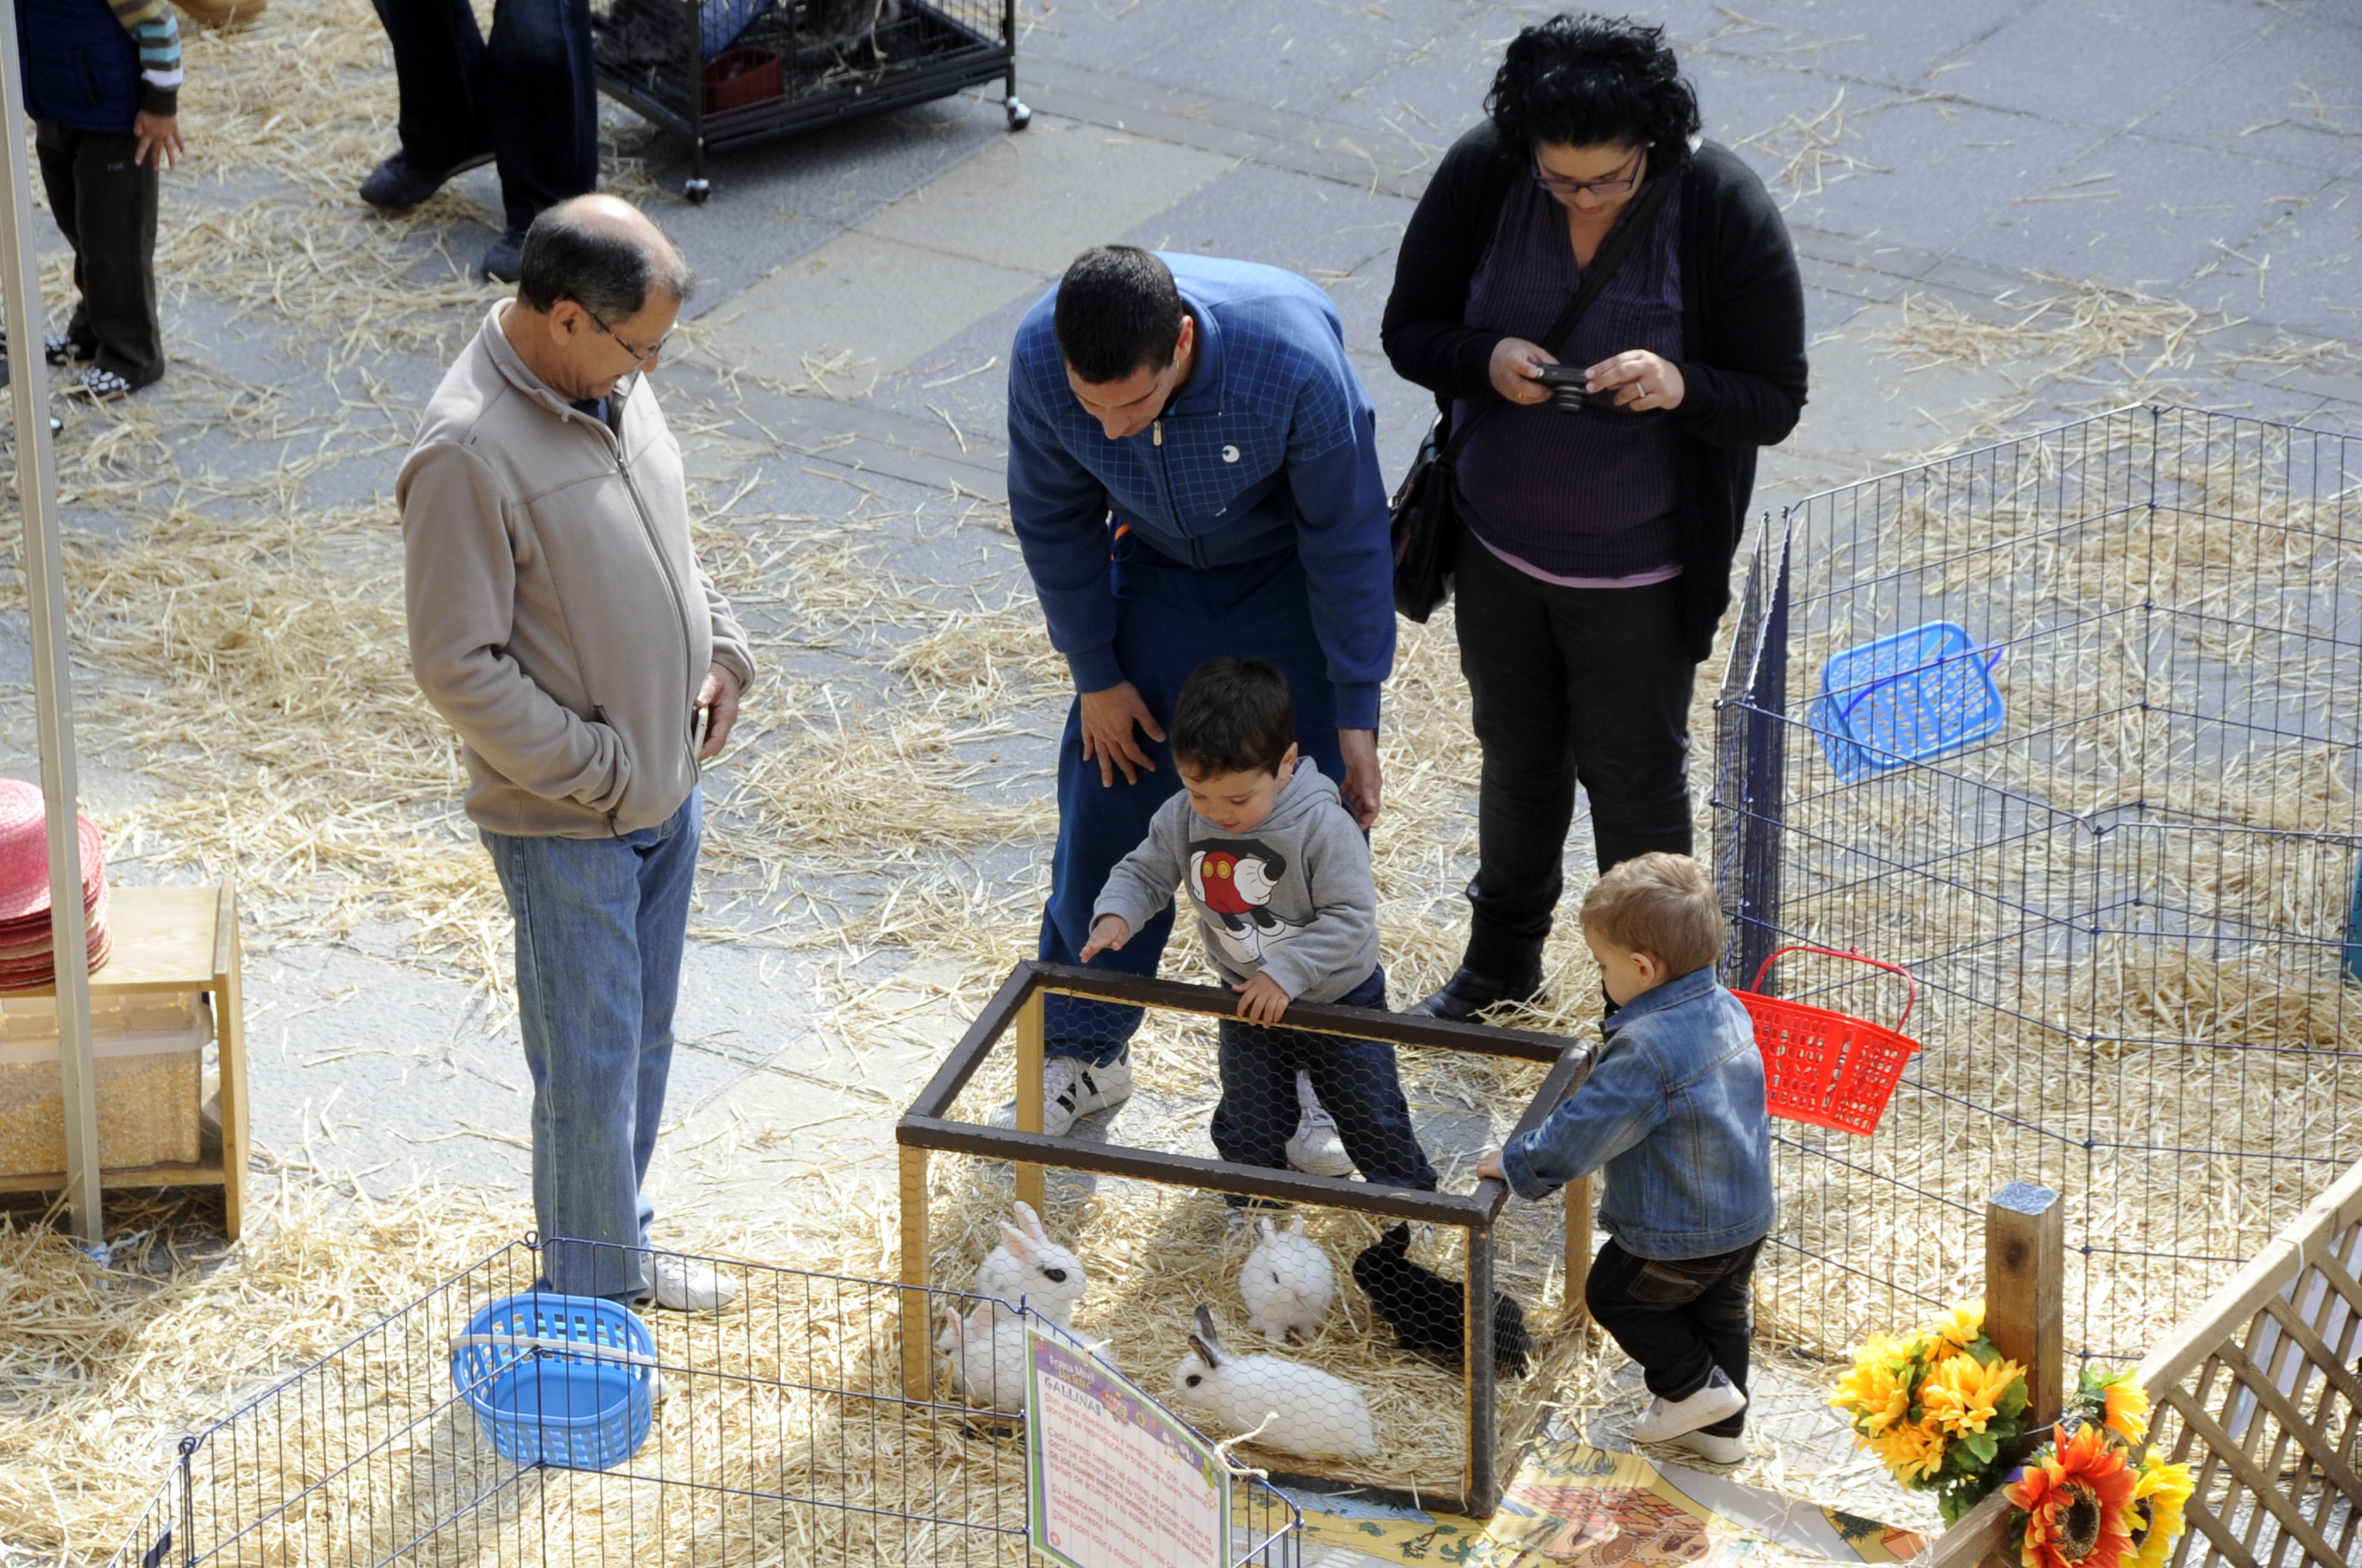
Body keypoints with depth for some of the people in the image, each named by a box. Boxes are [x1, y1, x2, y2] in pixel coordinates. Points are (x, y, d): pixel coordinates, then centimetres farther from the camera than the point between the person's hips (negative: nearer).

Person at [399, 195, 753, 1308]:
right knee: (589, 1067, 3)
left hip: (665, 788, 8)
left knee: (643, 1040, 21)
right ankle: (589, 1303, 18)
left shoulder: (612, 382, 0)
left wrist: (718, 651, 4)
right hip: (564, 824, -8)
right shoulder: (469, 452, -27)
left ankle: (623, 1249, 38)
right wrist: (597, 775, -19)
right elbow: (458, 667, -23)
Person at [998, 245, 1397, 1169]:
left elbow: (1347, 539, -22)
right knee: (1107, 811, 5)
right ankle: (1083, 1051, 26)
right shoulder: (1039, 359, -30)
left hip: (1288, 584, -2)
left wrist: (1357, 713, -15)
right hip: (1154, 568, 2)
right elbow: (1053, 520, -10)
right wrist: (1096, 674, -2)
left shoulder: (1293, 358, -39)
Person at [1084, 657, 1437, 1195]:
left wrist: (1284, 973, -33)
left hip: (1339, 1000, -4)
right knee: (1248, 1126, 16)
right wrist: (1116, 915, -22)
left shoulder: (1324, 825, -30)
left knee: (1373, 1119, 12)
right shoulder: (1182, 817, -16)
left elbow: (1350, 916, -27)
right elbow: (1145, 873, -1)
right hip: (1249, 1003, 4)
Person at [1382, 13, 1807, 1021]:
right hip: (1497, 549, 3)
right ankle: (1503, 957, 46)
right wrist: (1485, 360, -28)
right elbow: (1409, 333, -5)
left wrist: (1681, 388, -37)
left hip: (1637, 575, -3)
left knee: (1634, 780, 10)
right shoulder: (1479, 178, -16)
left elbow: (1774, 403, -16)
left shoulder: (1725, 212, -23)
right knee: (1517, 754, 23)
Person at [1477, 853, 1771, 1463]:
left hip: (1676, 1234, -8)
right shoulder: (1728, 1011, -4)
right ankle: (1721, 1426, 37)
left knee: (1614, 1296, 16)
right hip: (1748, 1215, 8)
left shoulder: (1644, 1050, -32)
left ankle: (1695, 1387, 17)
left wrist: (1517, 1164, -13)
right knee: (1720, 1311, 26)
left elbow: (1586, 1128, -27)